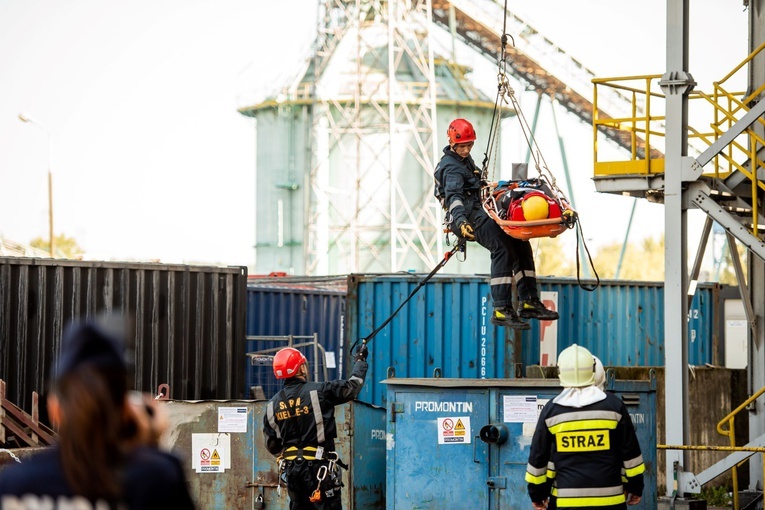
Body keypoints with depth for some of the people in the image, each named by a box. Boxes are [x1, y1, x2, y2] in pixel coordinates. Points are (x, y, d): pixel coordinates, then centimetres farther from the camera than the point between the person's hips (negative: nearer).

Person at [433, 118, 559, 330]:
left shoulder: (465, 159, 21)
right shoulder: (451, 167, -12)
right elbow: (453, 195, -29)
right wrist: (461, 220, -43)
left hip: (479, 213, 10)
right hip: (468, 218, -10)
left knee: (520, 245, 2)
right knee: (503, 248, -27)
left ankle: (529, 303, 0)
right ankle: (501, 310, -34)